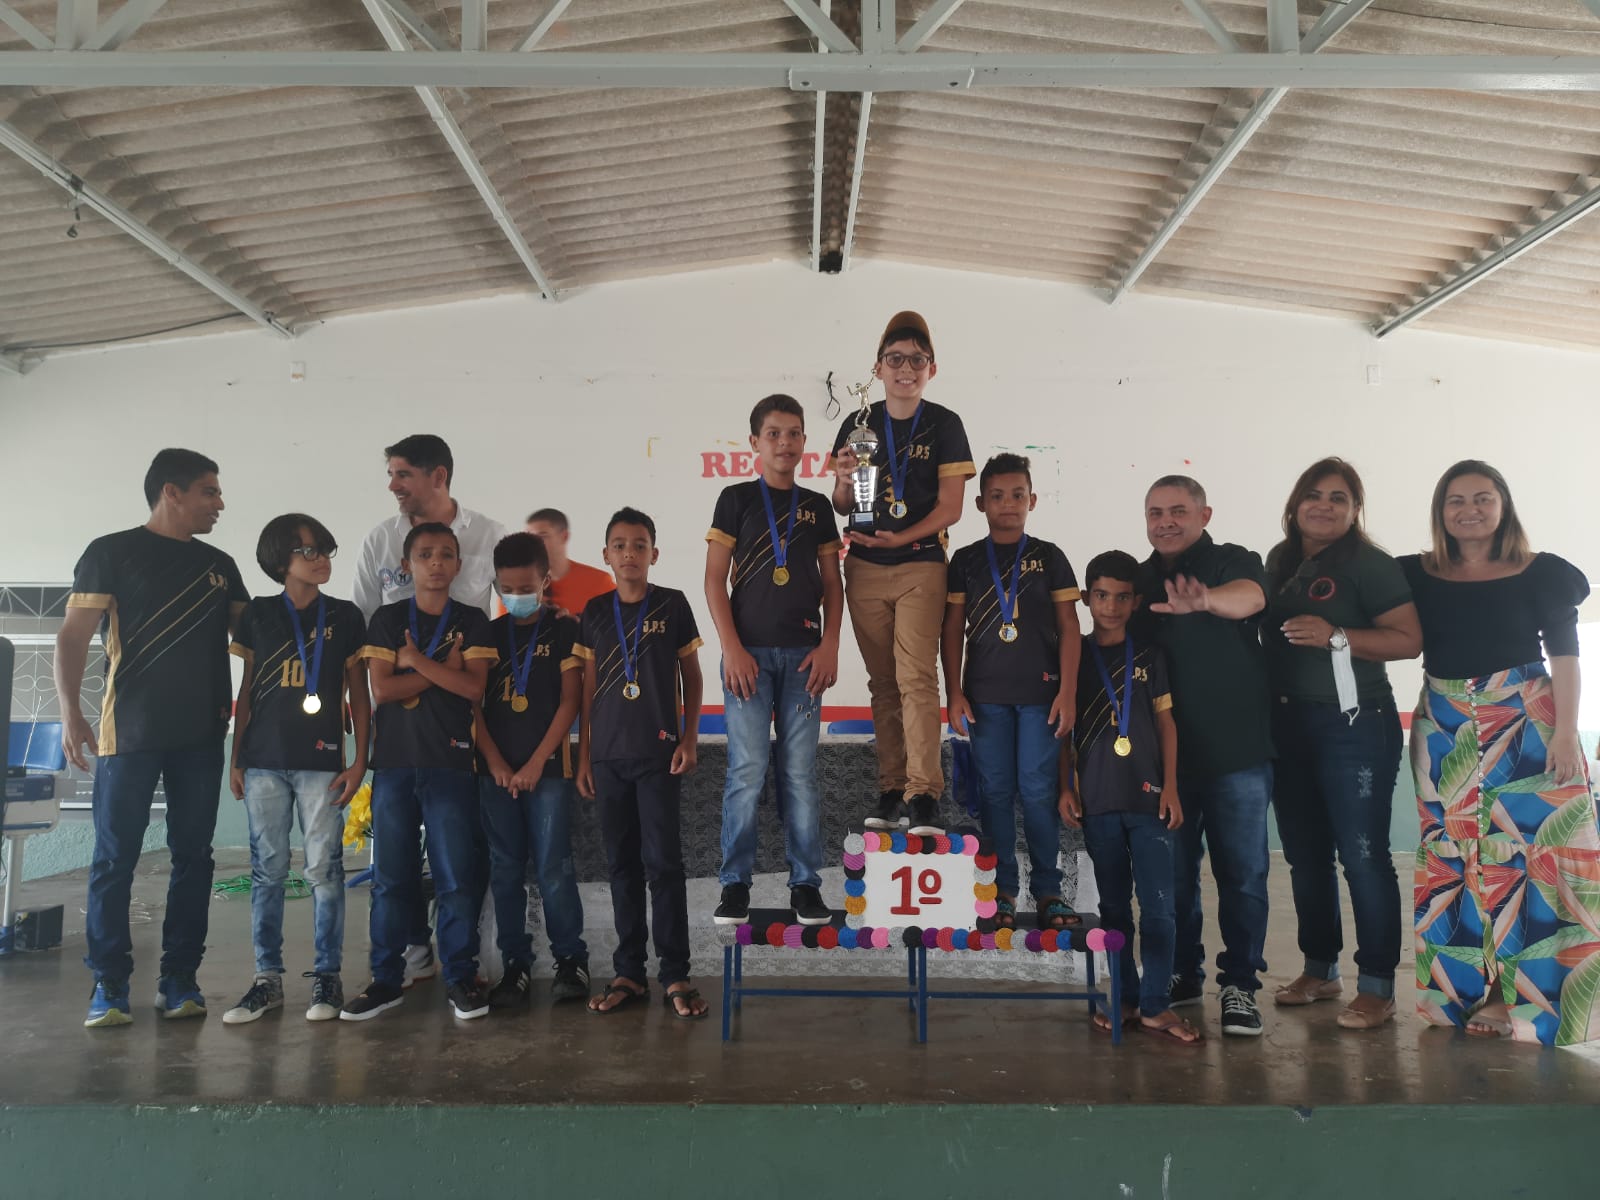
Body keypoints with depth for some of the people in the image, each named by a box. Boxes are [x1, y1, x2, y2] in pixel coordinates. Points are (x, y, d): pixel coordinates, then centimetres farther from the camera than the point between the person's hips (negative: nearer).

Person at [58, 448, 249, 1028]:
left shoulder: (219, 565, 14)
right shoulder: (111, 553, 0)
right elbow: (74, 636, -5)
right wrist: (71, 712, -18)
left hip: (201, 737, 5)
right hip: (130, 734, -4)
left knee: (193, 857, 6)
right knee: (114, 860, 0)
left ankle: (179, 979, 14)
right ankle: (110, 984, 10)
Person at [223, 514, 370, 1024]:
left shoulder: (345, 616, 5)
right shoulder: (258, 614, 9)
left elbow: (358, 694, 6)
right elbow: (246, 690, 12)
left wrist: (359, 761, -1)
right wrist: (236, 758, 8)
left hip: (321, 761, -1)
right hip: (264, 761, 2)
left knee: (324, 868, -1)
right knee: (267, 869, 5)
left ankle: (327, 976, 9)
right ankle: (267, 978, 15)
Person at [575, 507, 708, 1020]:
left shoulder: (672, 604, 1)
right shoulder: (595, 611, 8)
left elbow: (691, 675, 5)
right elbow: (587, 689, 10)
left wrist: (690, 737, -3)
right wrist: (583, 755, 7)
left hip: (658, 754, -3)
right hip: (609, 756, 3)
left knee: (663, 862, -3)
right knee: (622, 864, 8)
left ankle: (676, 976, 6)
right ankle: (629, 974, 17)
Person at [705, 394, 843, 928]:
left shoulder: (817, 506, 13)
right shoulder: (737, 498, 5)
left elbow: (832, 582, 12)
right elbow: (715, 579, 0)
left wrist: (830, 644, -1)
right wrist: (732, 648, -10)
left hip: (804, 653, 2)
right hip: (749, 652, -2)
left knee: (801, 772, 4)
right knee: (747, 770, -3)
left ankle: (805, 884, 12)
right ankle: (735, 883, 8)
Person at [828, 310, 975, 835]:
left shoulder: (944, 425, 2)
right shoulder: (859, 425, 8)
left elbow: (950, 507, -4)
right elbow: (842, 507, 9)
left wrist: (900, 538, -18)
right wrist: (844, 480, -13)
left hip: (920, 564, -3)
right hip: (864, 569, 3)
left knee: (917, 677, -13)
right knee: (882, 683, 7)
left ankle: (923, 796, -13)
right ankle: (890, 791, 13)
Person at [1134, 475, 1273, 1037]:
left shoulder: (1233, 562, -3)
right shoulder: (1139, 581, 11)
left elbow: (1250, 595, -28)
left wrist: (1207, 600, -51)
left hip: (1237, 751, -3)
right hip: (1164, 754, 4)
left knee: (1242, 873, 2)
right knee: (1172, 871, 10)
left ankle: (1240, 984, 14)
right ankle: (1181, 974, 25)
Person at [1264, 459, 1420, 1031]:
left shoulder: (1368, 564, -7)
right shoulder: (1280, 562, 11)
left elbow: (1410, 640, -13)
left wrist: (1335, 636, -22)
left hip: (1353, 725, -7)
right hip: (1289, 725, 7)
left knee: (1362, 854, -2)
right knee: (1304, 852, 14)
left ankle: (1377, 987, 9)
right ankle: (1319, 969, 28)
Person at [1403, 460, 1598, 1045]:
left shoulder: (1541, 574, 1)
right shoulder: (1418, 576, 4)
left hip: (1527, 725, -1)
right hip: (1446, 733, 2)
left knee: (1531, 852, -4)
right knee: (1455, 858, 4)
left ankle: (1525, 997, 7)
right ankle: (1471, 992, 14)